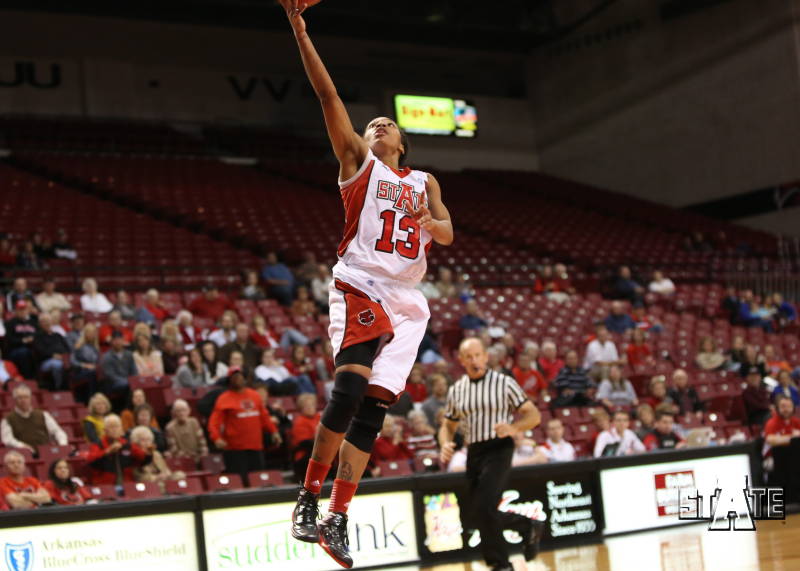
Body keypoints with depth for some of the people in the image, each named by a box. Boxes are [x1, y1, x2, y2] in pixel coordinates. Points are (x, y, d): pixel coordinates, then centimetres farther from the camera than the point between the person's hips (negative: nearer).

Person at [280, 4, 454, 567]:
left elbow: (447, 233, 12)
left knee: (373, 407, -2)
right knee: (350, 386, -24)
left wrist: (429, 222, -12)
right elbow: (328, 96, 4)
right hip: (361, 285, -4)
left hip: (407, 299, 4)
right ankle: (310, 495, -13)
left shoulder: (424, 181, 25)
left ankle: (337, 519, 0)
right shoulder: (357, 158, 14)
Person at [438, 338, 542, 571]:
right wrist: (445, 445, -2)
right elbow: (448, 425, 20)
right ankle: (528, 527, 28)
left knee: (483, 509, -21)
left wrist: (514, 428, -22)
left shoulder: (504, 383, -2)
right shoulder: (456, 391, 11)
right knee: (470, 517, 9)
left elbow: (533, 415, -1)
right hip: (473, 453, 6)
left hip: (498, 449, -6)